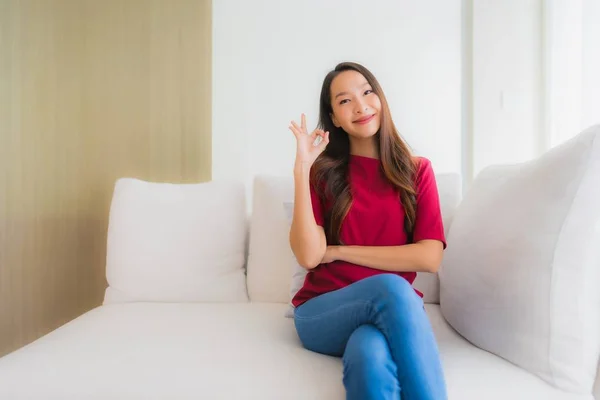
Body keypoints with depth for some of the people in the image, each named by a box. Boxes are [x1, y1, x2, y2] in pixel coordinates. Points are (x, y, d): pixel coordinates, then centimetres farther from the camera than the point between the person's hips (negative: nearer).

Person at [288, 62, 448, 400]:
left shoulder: (417, 170, 7)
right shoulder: (323, 172, 5)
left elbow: (429, 257, -7)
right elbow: (309, 256, -10)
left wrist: (340, 251, -7)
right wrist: (302, 168, -14)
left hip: (395, 309, 0)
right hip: (324, 313, 1)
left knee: (371, 355, -38)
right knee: (390, 287, -34)